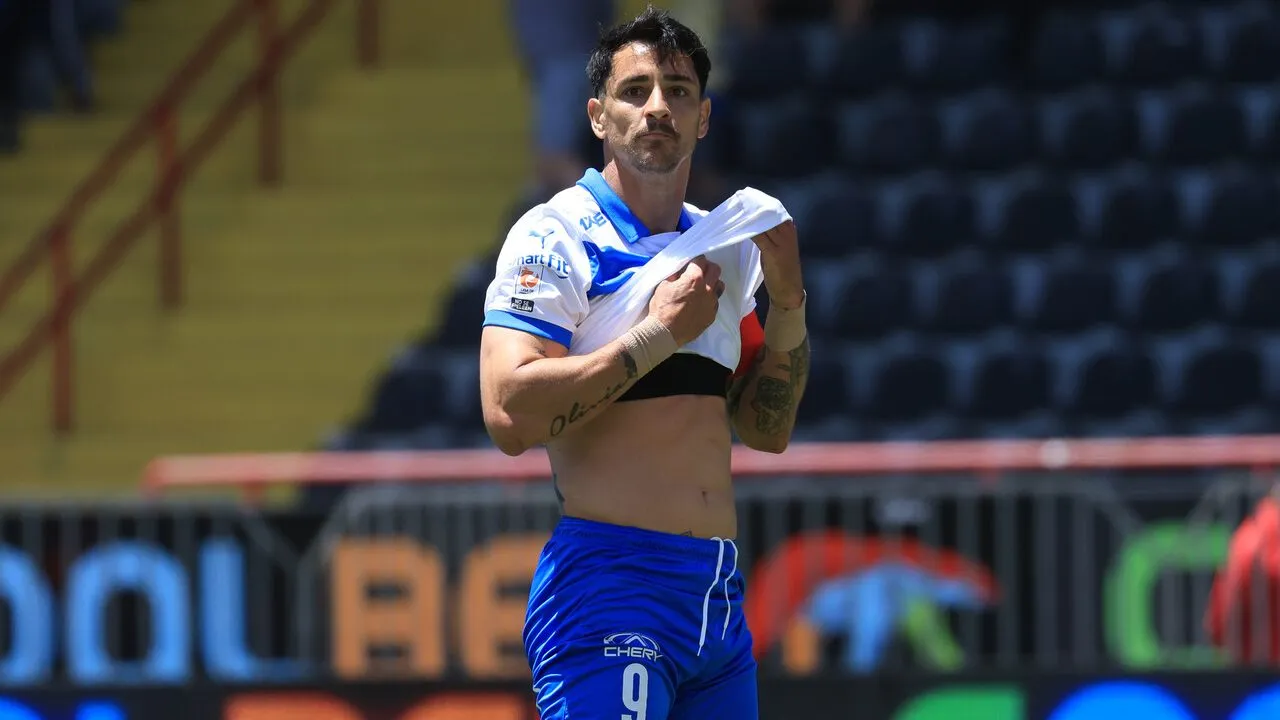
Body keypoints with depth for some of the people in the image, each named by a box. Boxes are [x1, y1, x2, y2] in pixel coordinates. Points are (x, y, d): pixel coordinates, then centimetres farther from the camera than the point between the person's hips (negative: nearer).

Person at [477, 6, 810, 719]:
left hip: (720, 597, 7)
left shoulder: (726, 246, 15)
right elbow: (510, 413, -19)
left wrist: (789, 303, 5)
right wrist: (659, 334, -15)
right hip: (608, 583, -7)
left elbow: (768, 430, 20)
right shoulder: (557, 234, -6)